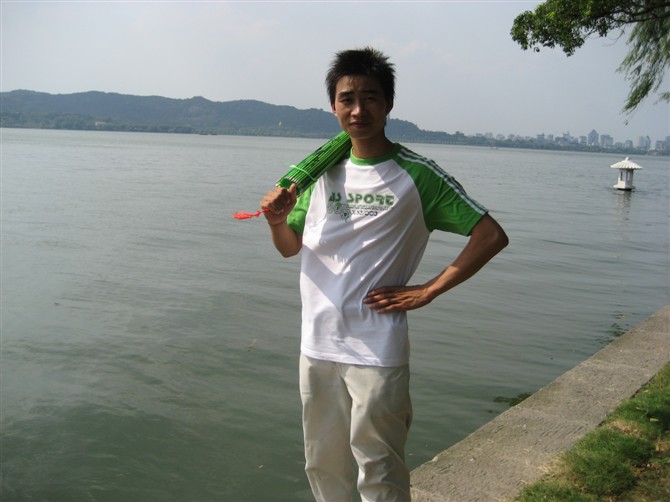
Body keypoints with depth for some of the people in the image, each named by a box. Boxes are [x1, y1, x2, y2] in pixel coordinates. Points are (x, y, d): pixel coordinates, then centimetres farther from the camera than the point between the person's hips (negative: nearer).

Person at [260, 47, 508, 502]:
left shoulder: (416, 174, -8)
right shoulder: (323, 170, 6)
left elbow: (491, 237, -9)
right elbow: (291, 247, 14)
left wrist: (426, 292, -11)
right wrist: (276, 220, -8)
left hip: (377, 351, -5)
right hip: (317, 345, 5)